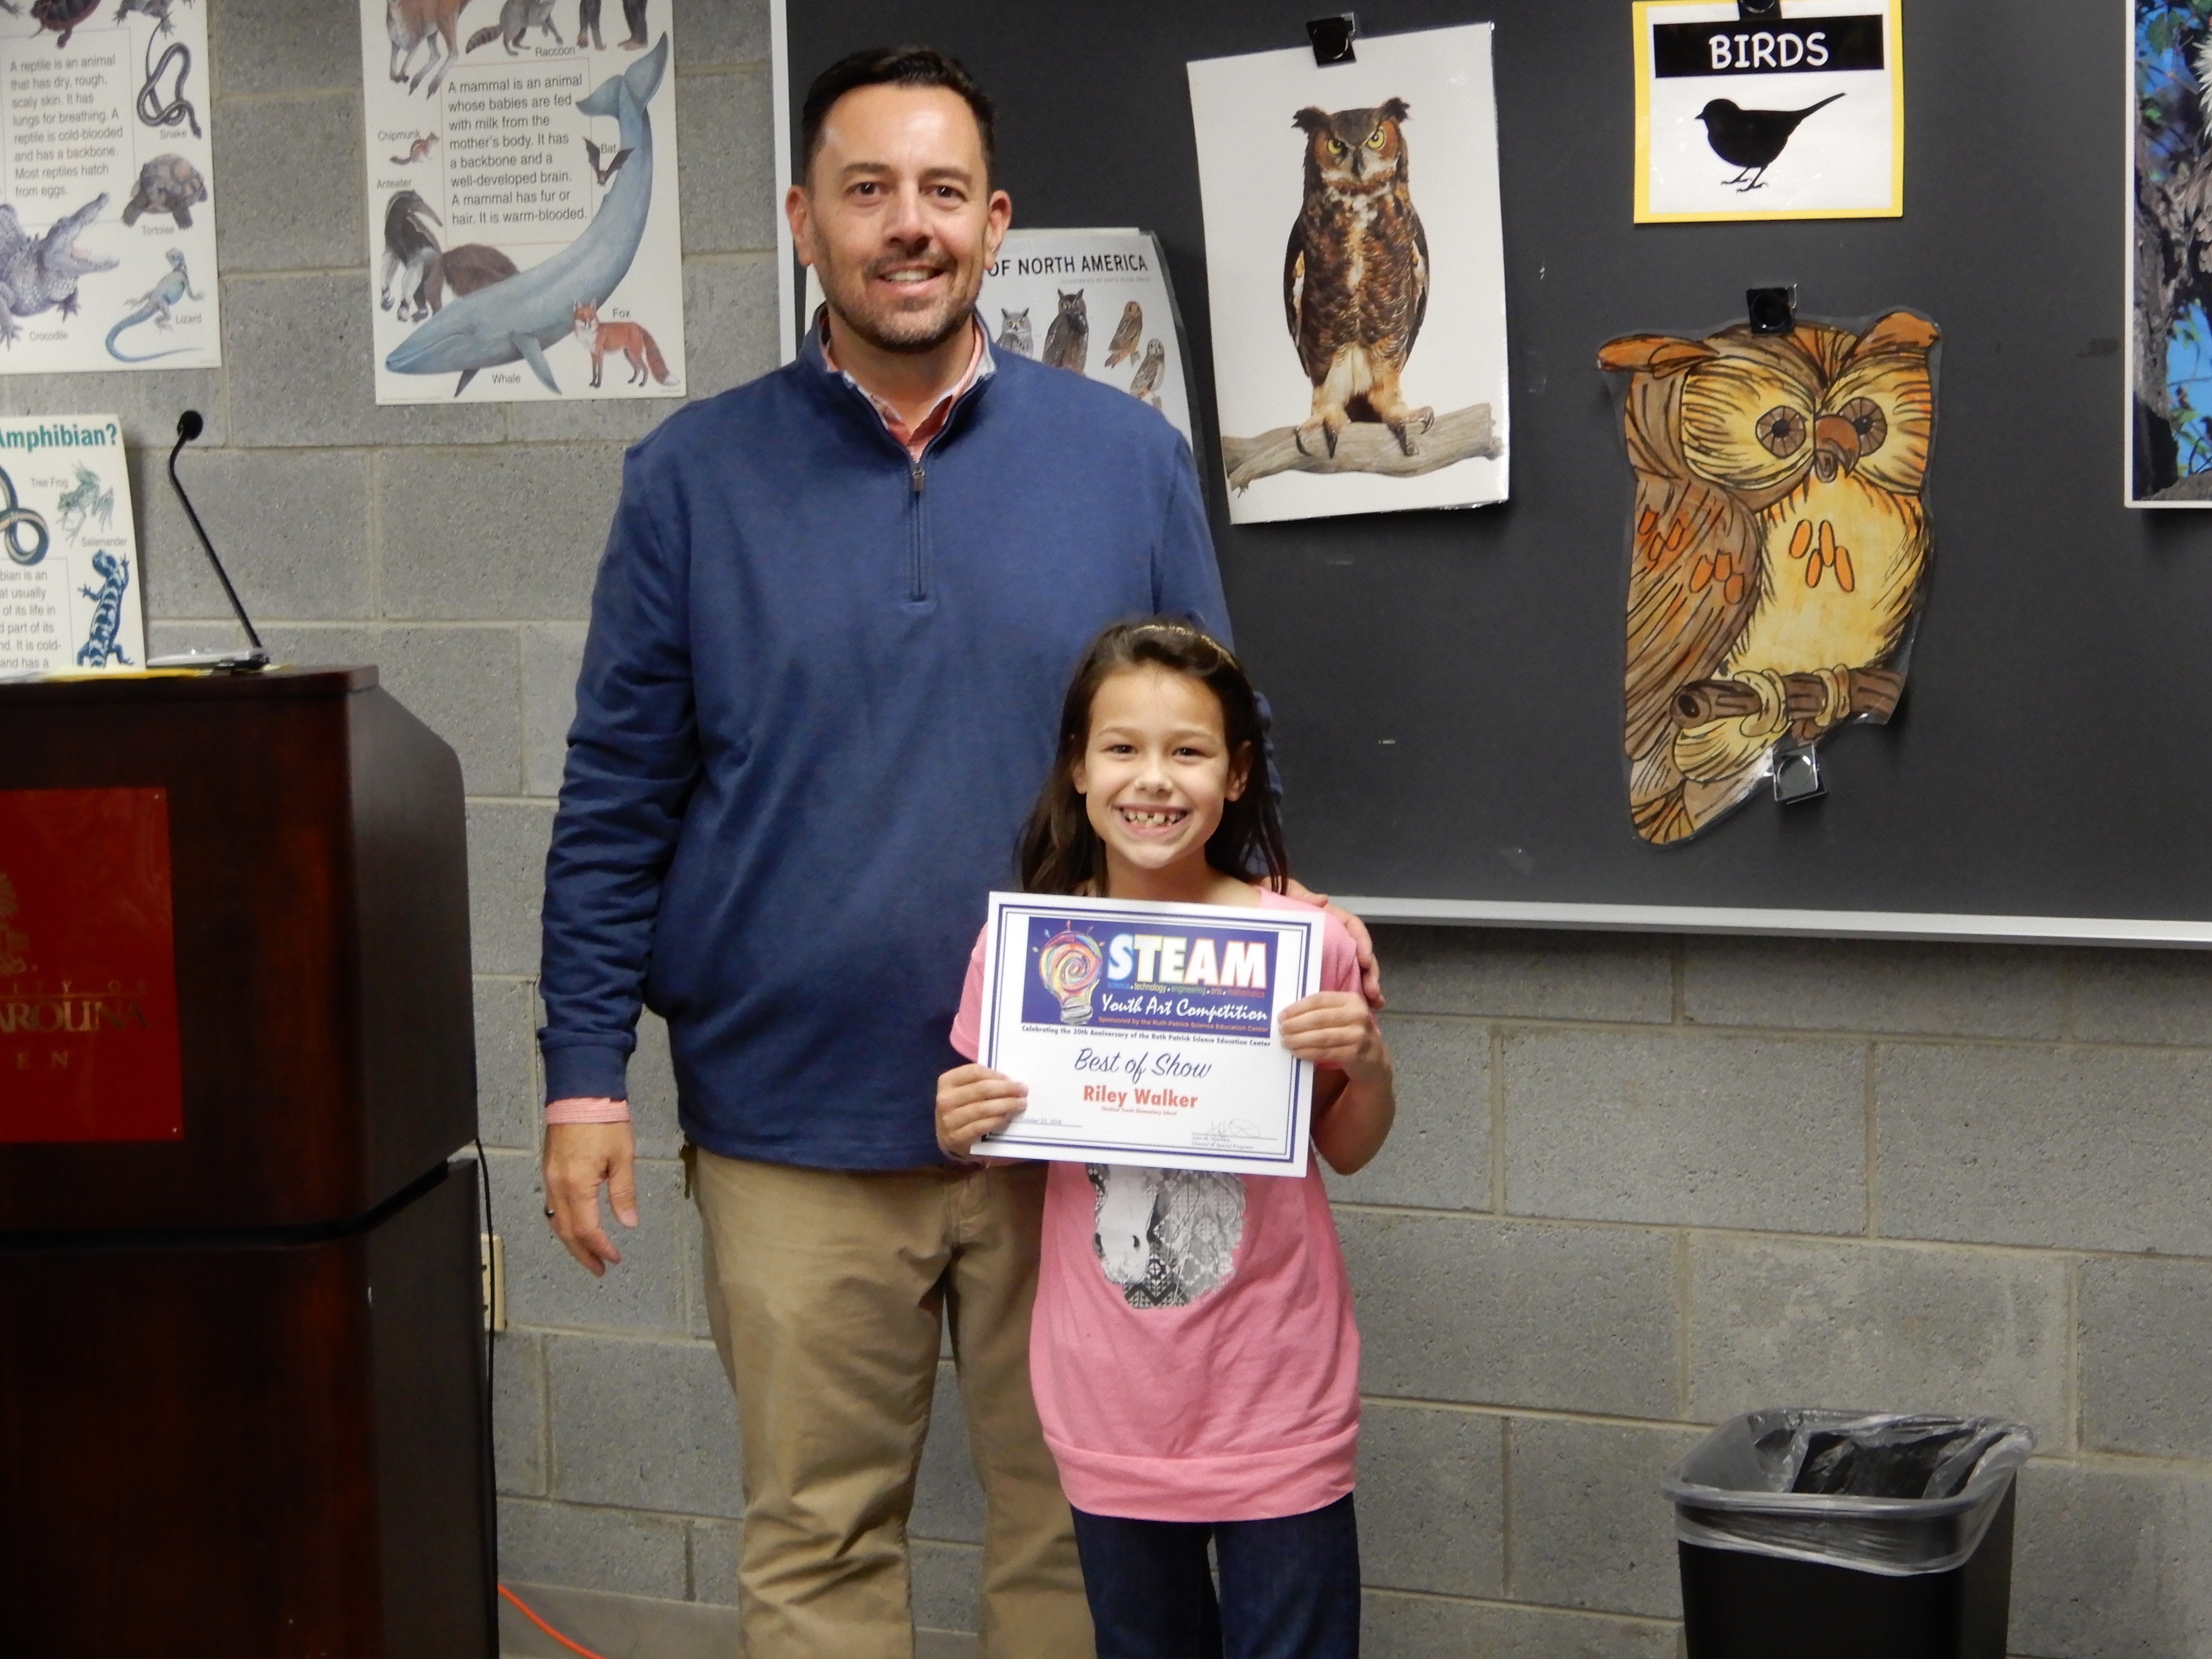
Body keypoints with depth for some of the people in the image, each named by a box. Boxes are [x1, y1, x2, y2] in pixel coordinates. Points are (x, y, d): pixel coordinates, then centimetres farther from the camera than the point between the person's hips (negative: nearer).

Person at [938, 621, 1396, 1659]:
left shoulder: (1302, 940, -8)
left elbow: (1347, 1150, 6)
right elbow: (991, 1138, 9)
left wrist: (1369, 1065, -14)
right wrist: (958, 1129, -12)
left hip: (1277, 1406, -1)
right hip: (1110, 1410, 2)